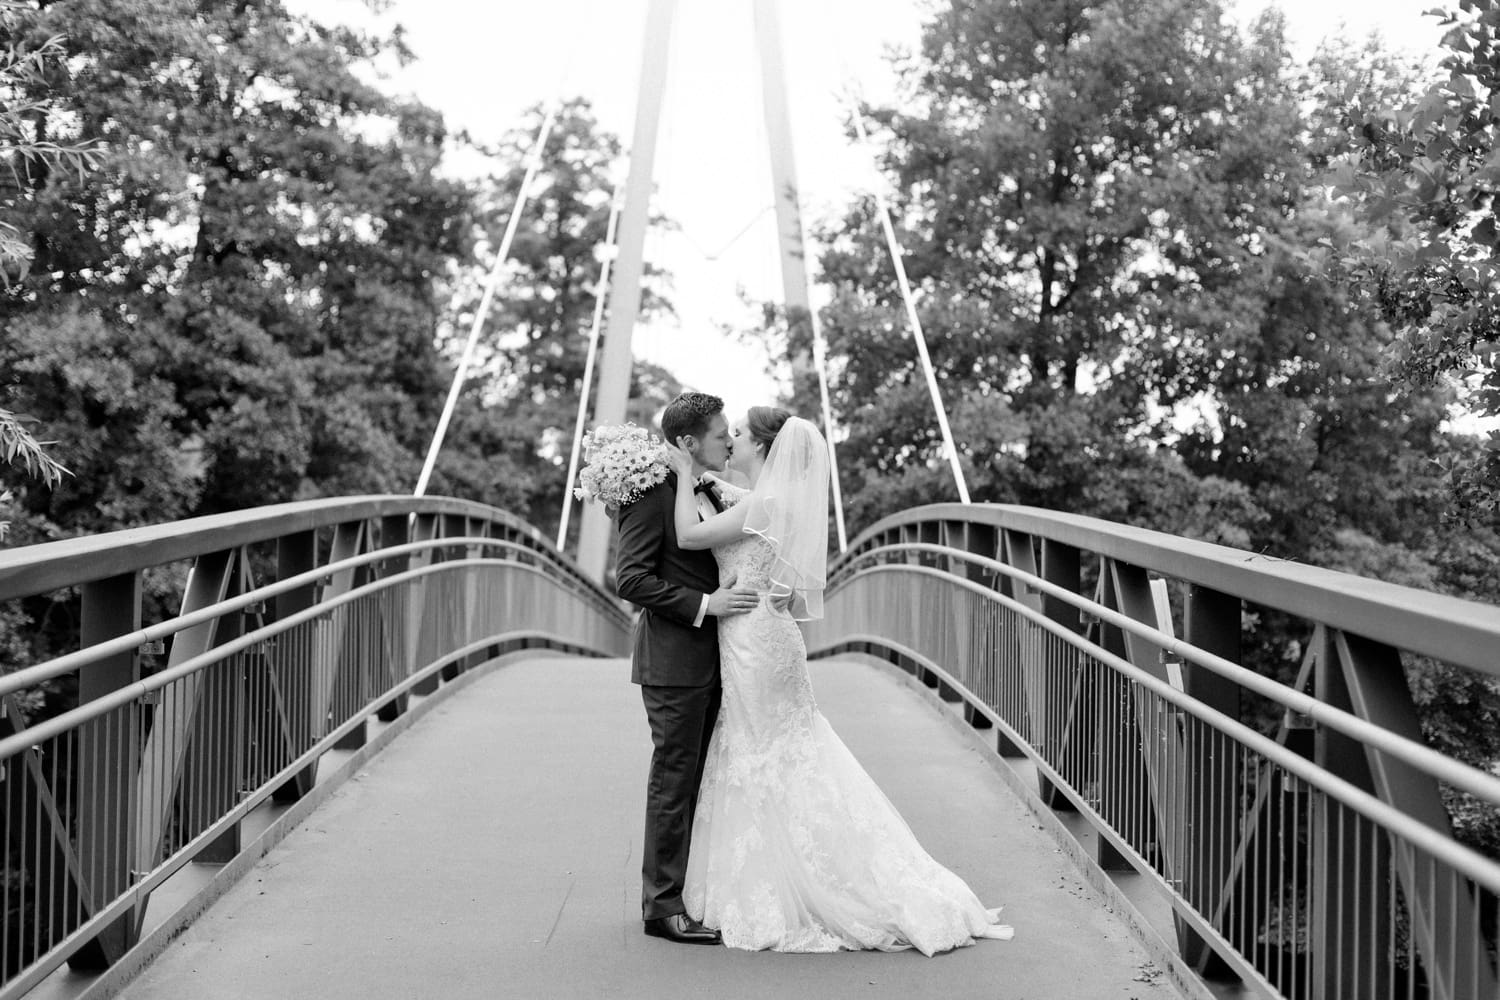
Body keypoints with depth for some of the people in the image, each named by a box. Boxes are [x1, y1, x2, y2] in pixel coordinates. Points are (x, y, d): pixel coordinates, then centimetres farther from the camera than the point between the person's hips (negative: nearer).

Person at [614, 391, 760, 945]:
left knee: (693, 781, 13)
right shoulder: (652, 496, -13)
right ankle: (663, 906, 5)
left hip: (709, 662, 9)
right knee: (673, 781, -3)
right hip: (674, 662, -9)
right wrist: (703, 604, -21)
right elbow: (630, 579, -19)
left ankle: (680, 891, 23)